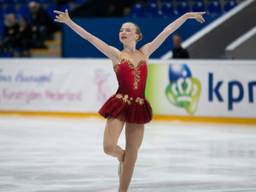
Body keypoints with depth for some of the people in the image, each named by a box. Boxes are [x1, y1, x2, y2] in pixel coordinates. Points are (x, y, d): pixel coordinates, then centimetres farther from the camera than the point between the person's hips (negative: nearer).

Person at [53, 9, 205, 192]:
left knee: (132, 156, 5)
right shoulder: (116, 54, 2)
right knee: (109, 147, -15)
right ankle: (121, 155, 22)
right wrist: (69, 22, -12)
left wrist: (187, 15, 16)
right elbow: (89, 37, -5)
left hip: (138, 108, 2)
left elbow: (167, 32, 12)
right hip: (119, 105, -2)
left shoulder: (144, 52, 10)